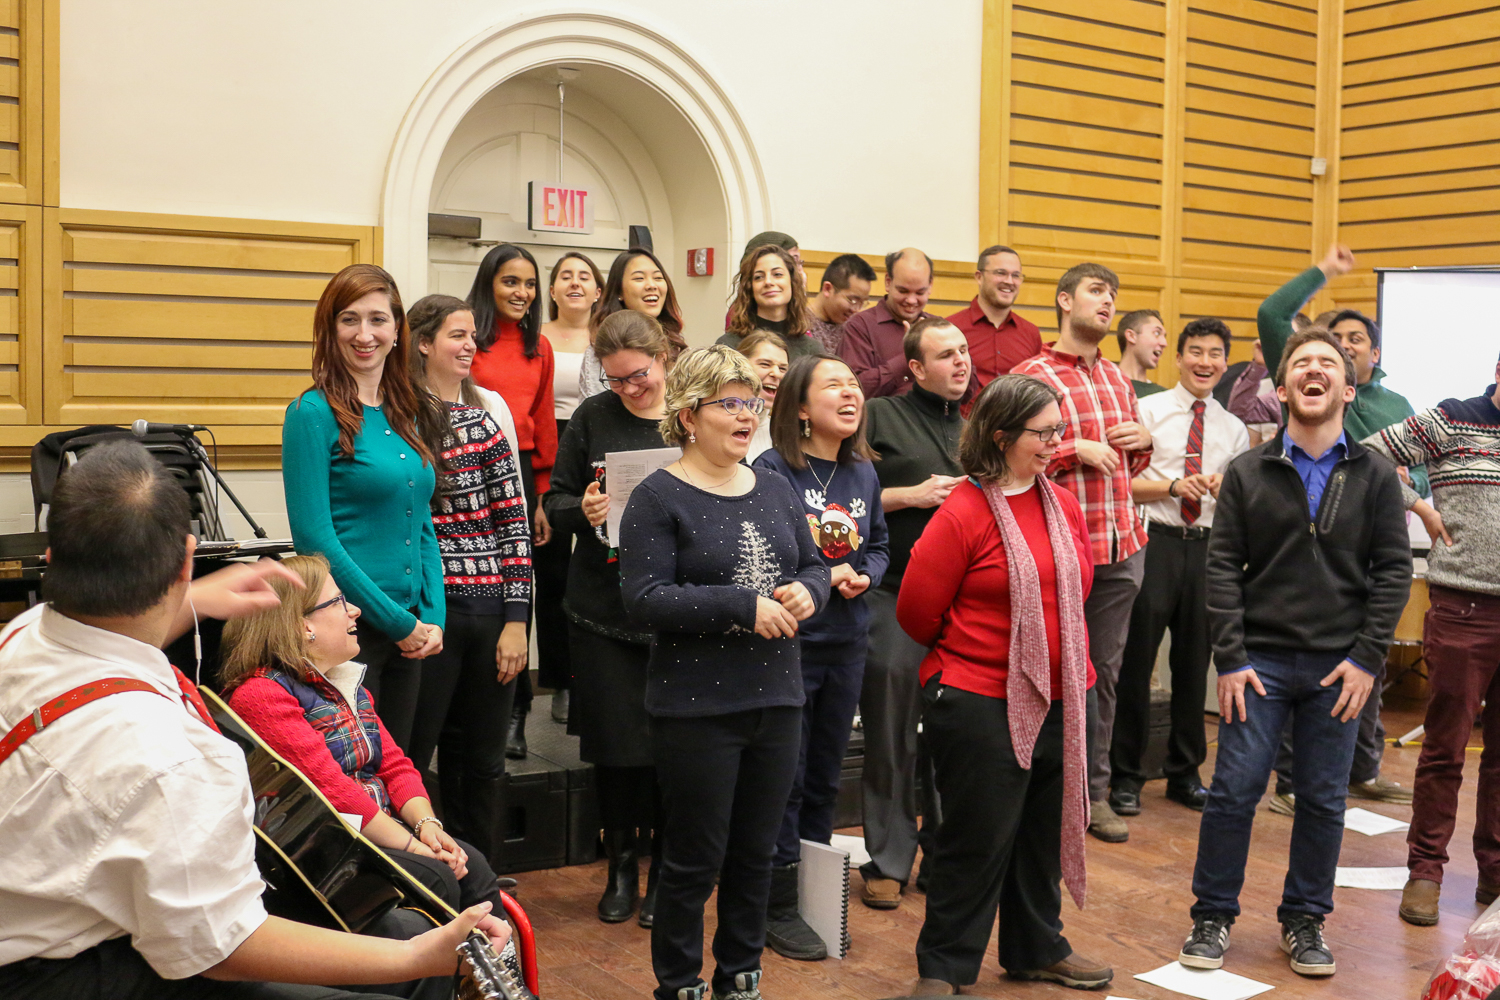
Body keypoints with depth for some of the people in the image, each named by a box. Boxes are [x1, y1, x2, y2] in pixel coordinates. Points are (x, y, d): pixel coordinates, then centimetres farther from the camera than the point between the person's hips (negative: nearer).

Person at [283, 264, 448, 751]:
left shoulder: (410, 413, 11)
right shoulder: (314, 413, -10)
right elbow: (315, 537, -15)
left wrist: (433, 617, 2)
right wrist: (398, 622, -13)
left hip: (409, 631, 7)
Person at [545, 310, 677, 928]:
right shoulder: (593, 418, 5)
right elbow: (555, 501, 8)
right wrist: (581, 511, -14)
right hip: (602, 609, 1)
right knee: (613, 738, 7)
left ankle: (665, 868, 21)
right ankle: (621, 864, 25)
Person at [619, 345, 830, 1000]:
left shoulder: (775, 490, 11)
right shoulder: (659, 498, -8)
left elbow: (814, 566, 16)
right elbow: (645, 600, -17)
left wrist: (805, 592, -8)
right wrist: (745, 607, -21)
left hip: (777, 699, 6)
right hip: (697, 706, -6)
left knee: (756, 853, 15)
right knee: (696, 860, 4)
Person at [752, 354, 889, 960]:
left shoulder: (863, 471, 7)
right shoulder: (771, 471, -13)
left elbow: (879, 544, 15)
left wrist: (863, 576, -6)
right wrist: (817, 577, -21)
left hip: (847, 641, 6)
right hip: (788, 640, -6)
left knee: (826, 774, 16)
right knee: (785, 776, 1)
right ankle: (779, 907, 14)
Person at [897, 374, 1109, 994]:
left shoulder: (1063, 505, 6)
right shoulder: (963, 514, -15)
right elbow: (918, 610, -9)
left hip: (1059, 700, 7)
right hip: (981, 704, -7)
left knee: (1046, 831, 17)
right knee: (978, 840, 1)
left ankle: (1037, 949, 36)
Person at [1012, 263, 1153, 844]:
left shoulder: (1119, 379, 17)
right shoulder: (1033, 376, -5)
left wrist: (1144, 441, 5)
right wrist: (1077, 450, -14)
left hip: (1123, 546, 6)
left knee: (1106, 670, 11)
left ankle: (1095, 790, 20)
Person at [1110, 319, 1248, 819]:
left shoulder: (1234, 429, 14)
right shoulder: (1149, 411, 2)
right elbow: (1124, 481, -4)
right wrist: (1172, 486, -18)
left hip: (1207, 547, 4)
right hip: (1155, 542, -4)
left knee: (1195, 663, 11)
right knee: (1137, 659, -3)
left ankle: (1185, 774, 24)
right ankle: (1125, 776, 9)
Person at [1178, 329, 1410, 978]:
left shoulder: (1375, 475, 4)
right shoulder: (1247, 472, 2)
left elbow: (1393, 570, 2)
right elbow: (1224, 567, -1)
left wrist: (1367, 658, -6)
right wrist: (1230, 659, -8)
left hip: (1339, 667, 1)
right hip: (1261, 659, -1)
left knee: (1323, 801, 8)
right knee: (1234, 791, 1)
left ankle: (1304, 920, 25)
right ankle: (1213, 916, 17)